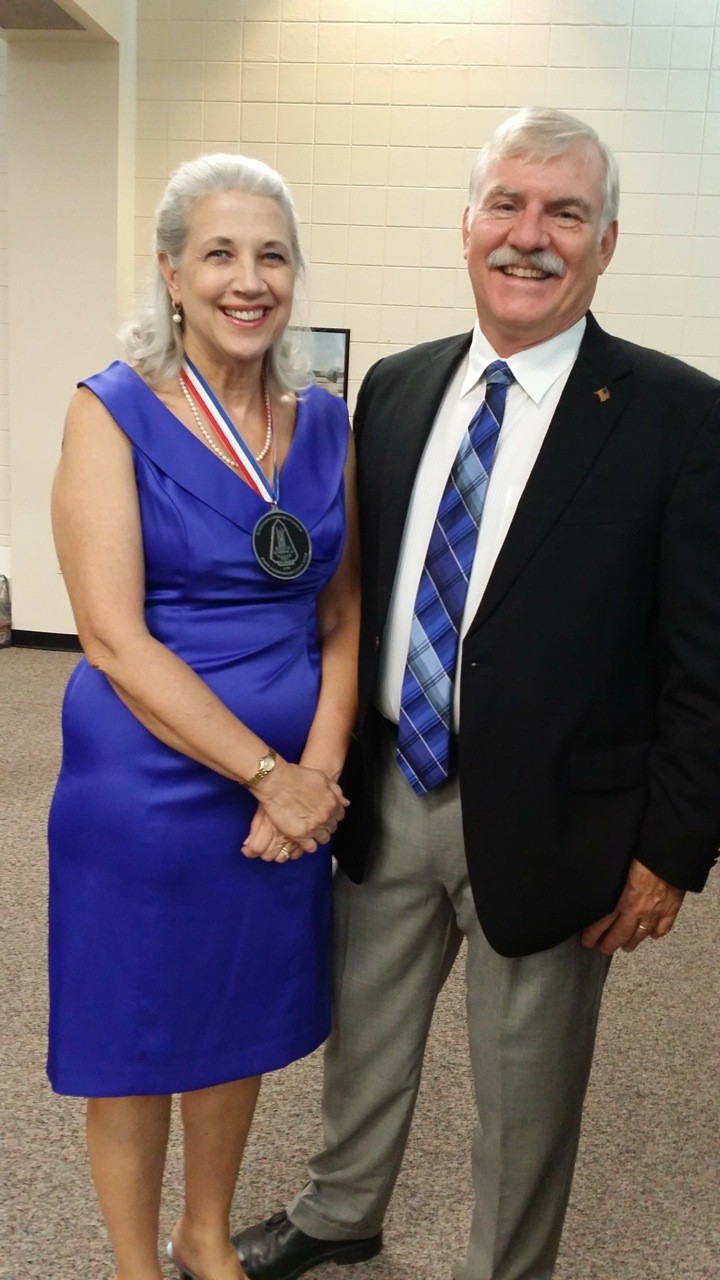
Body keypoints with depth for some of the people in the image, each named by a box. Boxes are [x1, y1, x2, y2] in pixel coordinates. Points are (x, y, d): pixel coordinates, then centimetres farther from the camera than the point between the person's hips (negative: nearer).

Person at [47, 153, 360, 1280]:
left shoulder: (325, 422, 3)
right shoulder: (114, 413, -10)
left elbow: (342, 615, 5)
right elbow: (112, 637, -17)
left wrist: (319, 768, -10)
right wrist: (270, 776, -18)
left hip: (293, 785, 5)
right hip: (148, 788, -4)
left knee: (241, 1025, 20)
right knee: (137, 1038, 13)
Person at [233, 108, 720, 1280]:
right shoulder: (396, 388, 4)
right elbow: (355, 584, 9)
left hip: (545, 822, -4)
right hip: (387, 790, 5)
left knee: (524, 1092, 16)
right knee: (362, 1035, 24)